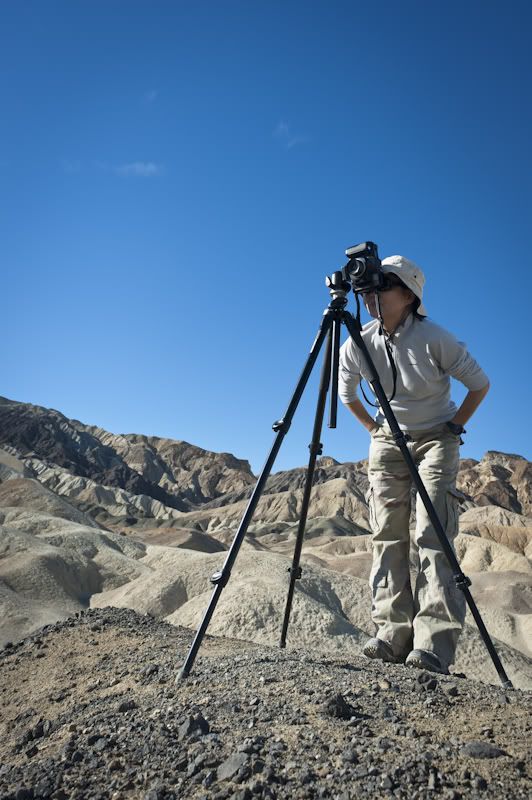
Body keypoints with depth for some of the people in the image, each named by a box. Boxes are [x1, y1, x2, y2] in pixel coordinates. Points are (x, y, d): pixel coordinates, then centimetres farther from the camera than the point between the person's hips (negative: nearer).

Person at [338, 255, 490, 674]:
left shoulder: (434, 338, -19)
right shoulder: (357, 345, -8)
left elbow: (480, 384, -6)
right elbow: (347, 393, 11)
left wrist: (456, 426, -5)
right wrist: (374, 428, 7)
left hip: (436, 440, -4)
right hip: (387, 442, 4)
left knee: (433, 536, -14)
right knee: (387, 536, -4)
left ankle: (434, 643, -12)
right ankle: (393, 633, 1)